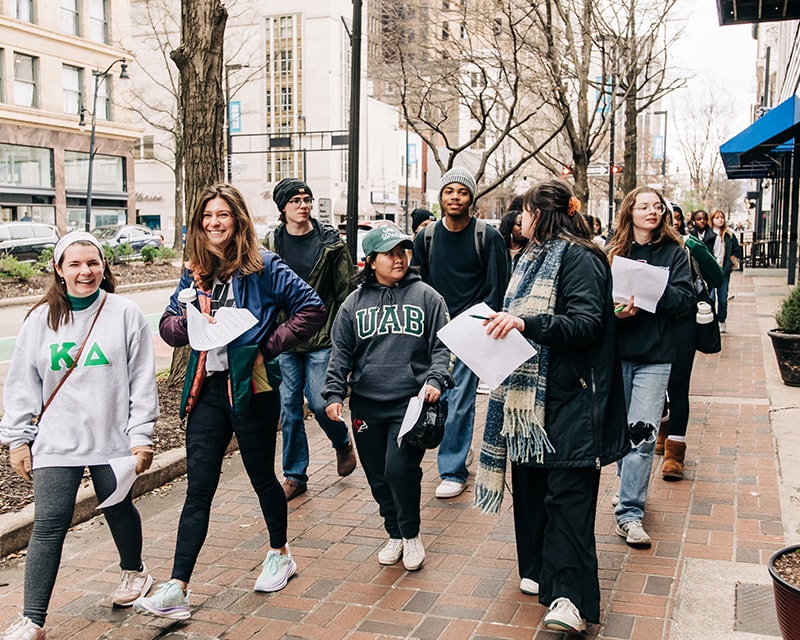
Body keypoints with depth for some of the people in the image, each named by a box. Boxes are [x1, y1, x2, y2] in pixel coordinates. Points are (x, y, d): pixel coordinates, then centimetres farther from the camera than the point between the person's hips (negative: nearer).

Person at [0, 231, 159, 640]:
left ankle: (133, 570, 44)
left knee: (119, 511, 16)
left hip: (112, 438, -1)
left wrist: (142, 437, -5)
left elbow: (142, 381, -2)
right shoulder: (41, 319, 2)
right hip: (55, 442, 1)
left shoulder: (125, 314, -3)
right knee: (48, 526, -3)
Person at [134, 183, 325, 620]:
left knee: (262, 477, 13)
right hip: (207, 389, 4)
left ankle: (280, 554, 37)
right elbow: (167, 326, 12)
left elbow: (312, 309, -9)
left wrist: (268, 345, -14)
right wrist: (186, 320, -11)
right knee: (198, 489, 2)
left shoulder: (263, 267, -6)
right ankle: (177, 589, 3)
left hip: (251, 389, -4)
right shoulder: (196, 272, 10)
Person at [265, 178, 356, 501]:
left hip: (322, 337, -3)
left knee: (319, 403, -6)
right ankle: (295, 475, 19)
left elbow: (346, 289, -1)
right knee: (289, 406, 6)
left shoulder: (330, 241, -2)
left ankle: (343, 443, 27)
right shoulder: (272, 243, 5)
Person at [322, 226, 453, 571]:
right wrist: (334, 393, -1)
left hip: (410, 402, -3)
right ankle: (395, 535, 31)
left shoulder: (426, 296, 4)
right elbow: (341, 352, 9)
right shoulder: (355, 302, 8)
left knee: (400, 468, -15)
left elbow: (441, 346, 3)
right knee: (378, 476, 9)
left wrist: (435, 379, -13)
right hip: (366, 404, 3)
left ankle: (411, 534, 11)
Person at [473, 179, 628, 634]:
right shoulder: (533, 258, 18)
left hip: (569, 399, -9)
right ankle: (540, 571, 24)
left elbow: (587, 323, -20)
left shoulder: (580, 259, -10)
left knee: (567, 493, -9)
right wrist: (505, 322, 9)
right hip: (530, 391, 9)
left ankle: (572, 597, -8)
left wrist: (527, 323, -28)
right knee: (530, 481, 11)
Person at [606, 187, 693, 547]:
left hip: (655, 357, -2)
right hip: (616, 353, 2)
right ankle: (631, 488, 34)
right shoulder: (613, 252, 5)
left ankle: (629, 513, -5)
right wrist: (614, 311, -20)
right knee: (619, 429, 13)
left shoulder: (674, 252, 2)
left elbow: (685, 301, -7)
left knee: (642, 434, -10)